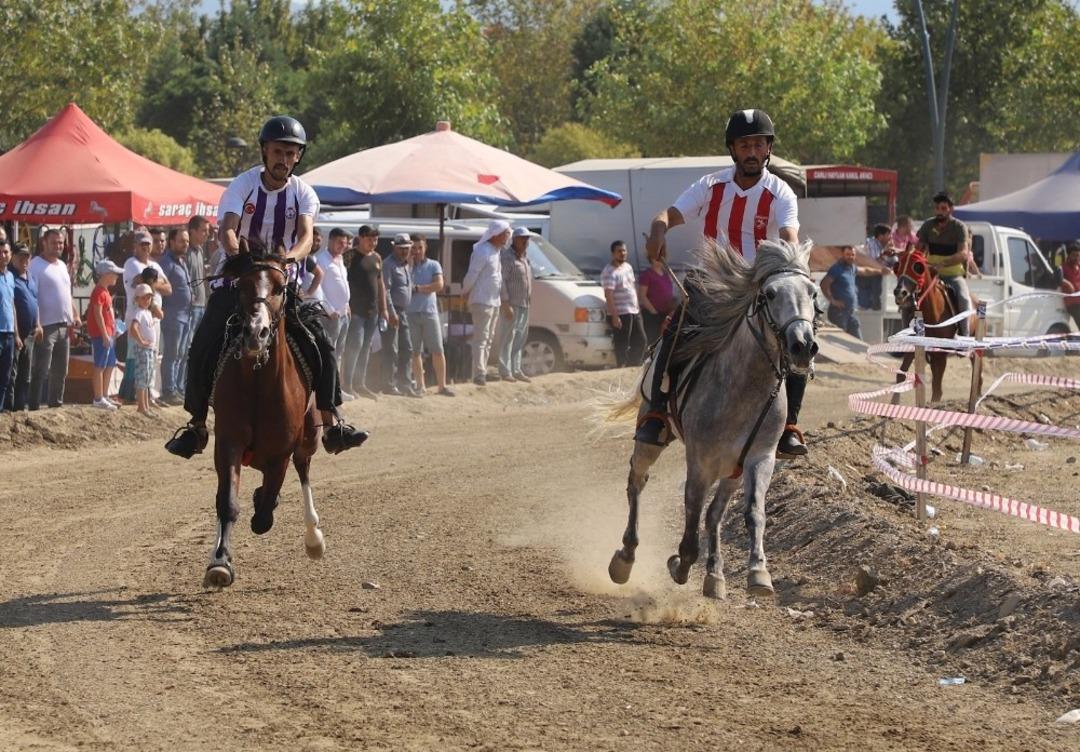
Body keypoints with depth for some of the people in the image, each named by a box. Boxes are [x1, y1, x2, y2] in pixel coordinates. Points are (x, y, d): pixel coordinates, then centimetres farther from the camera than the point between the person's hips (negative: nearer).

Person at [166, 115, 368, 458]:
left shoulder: (303, 193, -2)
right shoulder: (243, 185, -6)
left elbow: (306, 235, -20)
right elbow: (227, 229, -21)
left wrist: (291, 256, -43)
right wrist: (236, 252, -44)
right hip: (238, 281, -1)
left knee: (321, 348, -13)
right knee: (202, 350, -11)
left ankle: (332, 425, -10)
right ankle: (196, 426, 3)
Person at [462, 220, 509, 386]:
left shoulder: (497, 252, 14)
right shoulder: (482, 252, -16)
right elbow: (472, 274, -16)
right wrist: (465, 292, -4)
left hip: (494, 302, 10)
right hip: (482, 302, -10)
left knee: (489, 339, 13)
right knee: (481, 339, -12)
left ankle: (482, 372, 19)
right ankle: (479, 373, -17)